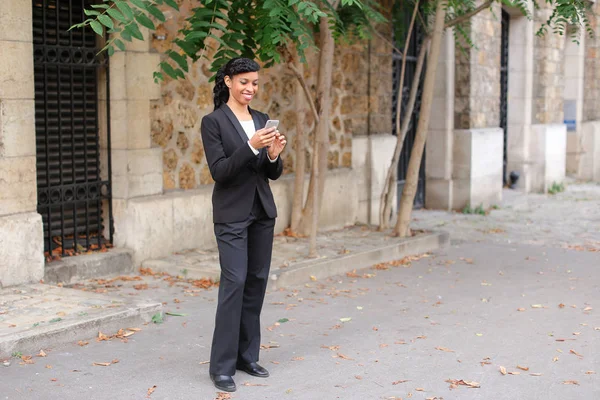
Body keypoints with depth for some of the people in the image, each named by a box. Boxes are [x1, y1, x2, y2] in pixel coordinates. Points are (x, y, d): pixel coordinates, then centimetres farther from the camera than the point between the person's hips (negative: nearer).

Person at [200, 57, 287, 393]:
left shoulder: (263, 120, 10)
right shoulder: (214, 122, -6)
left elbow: (274, 174, 9)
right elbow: (219, 171, -15)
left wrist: (274, 154, -12)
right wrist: (251, 147, -26)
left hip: (263, 211, 6)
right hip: (232, 214, -6)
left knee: (257, 282, 8)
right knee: (234, 282, -10)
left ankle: (247, 356, 19)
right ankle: (222, 365, -3)